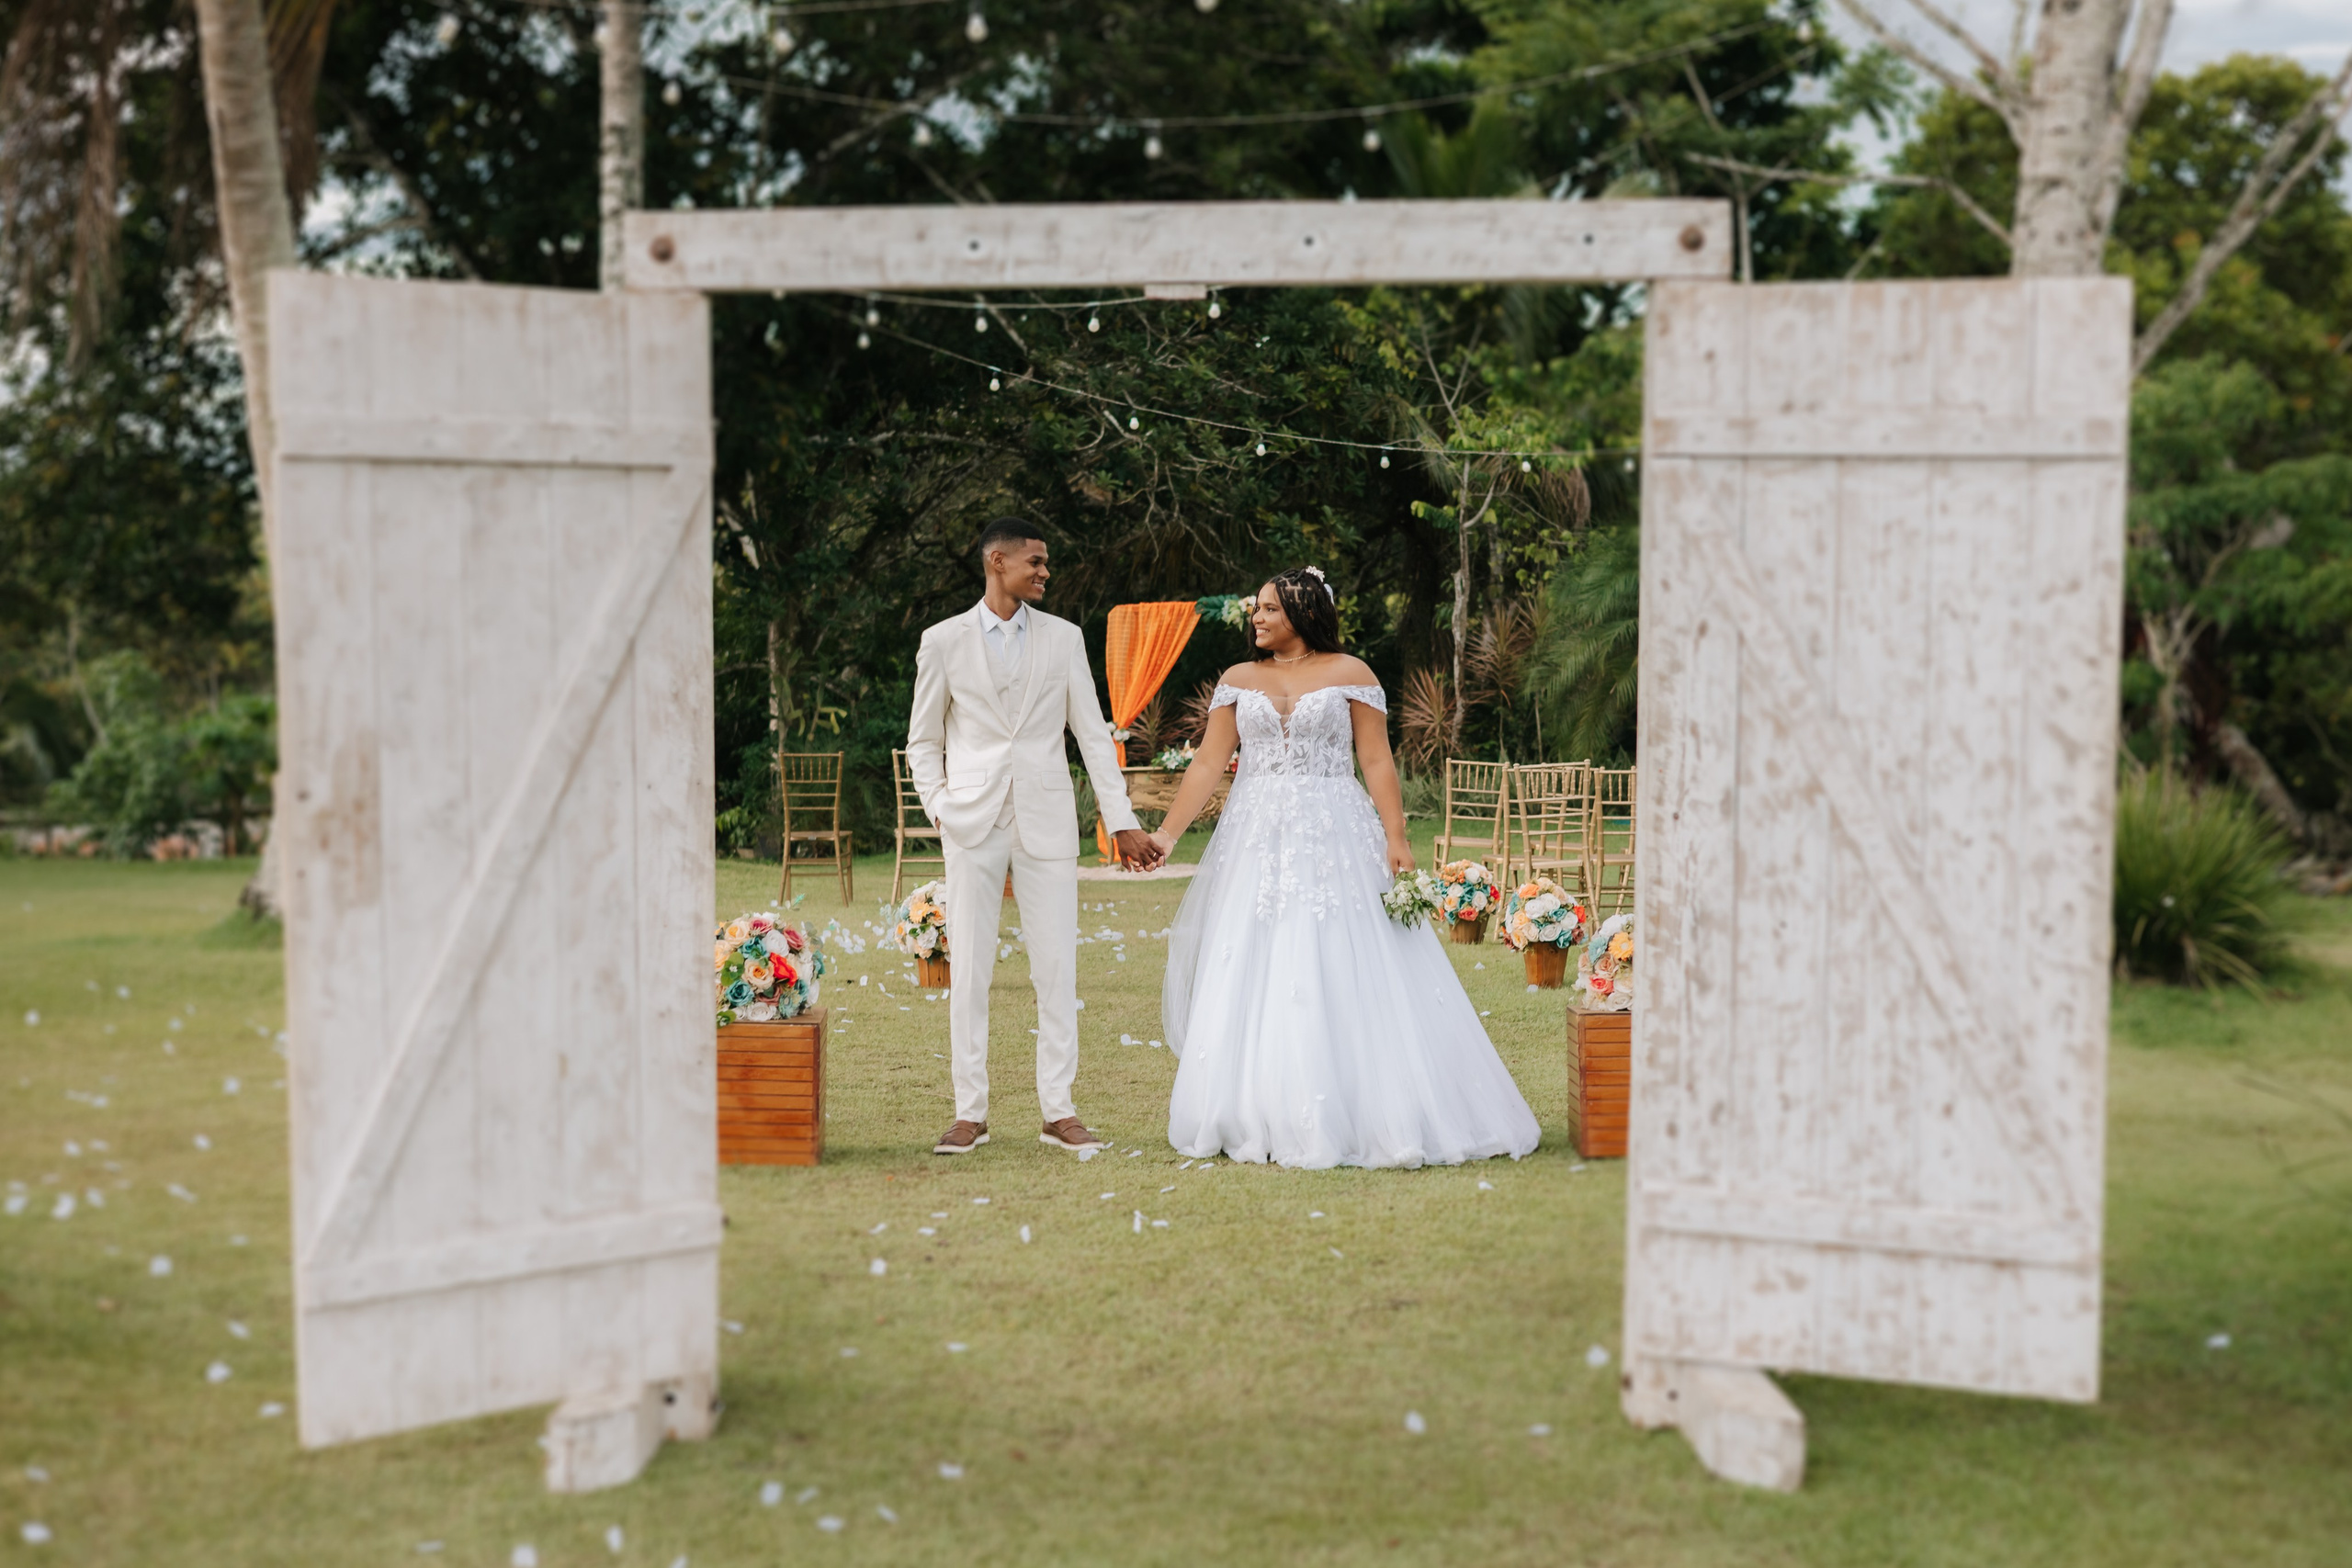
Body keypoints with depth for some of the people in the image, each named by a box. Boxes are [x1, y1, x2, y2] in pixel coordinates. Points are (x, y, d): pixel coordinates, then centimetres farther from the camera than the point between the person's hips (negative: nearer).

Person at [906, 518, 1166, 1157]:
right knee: (968, 969, 1)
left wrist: (1123, 822, 1)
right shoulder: (944, 641, 3)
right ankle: (970, 1113, 9)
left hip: (1046, 821, 1)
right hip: (973, 823, -1)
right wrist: (939, 810, -3)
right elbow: (923, 740, 11)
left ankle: (1059, 1111, 8)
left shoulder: (1063, 638, 7)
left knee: (1057, 969, 0)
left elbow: (1093, 734, 6)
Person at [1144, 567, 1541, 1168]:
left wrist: (1396, 838, -12)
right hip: (1257, 844, 3)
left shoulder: (1350, 674, 2)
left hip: (1335, 845, -3)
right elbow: (1208, 764, 7)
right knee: (1252, 984, 2)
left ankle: (1362, 1116, 2)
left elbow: (1377, 762, -2)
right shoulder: (1238, 680, 11)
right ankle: (1260, 1119, 9)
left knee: (1350, 981, -5)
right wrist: (1167, 833, -3)